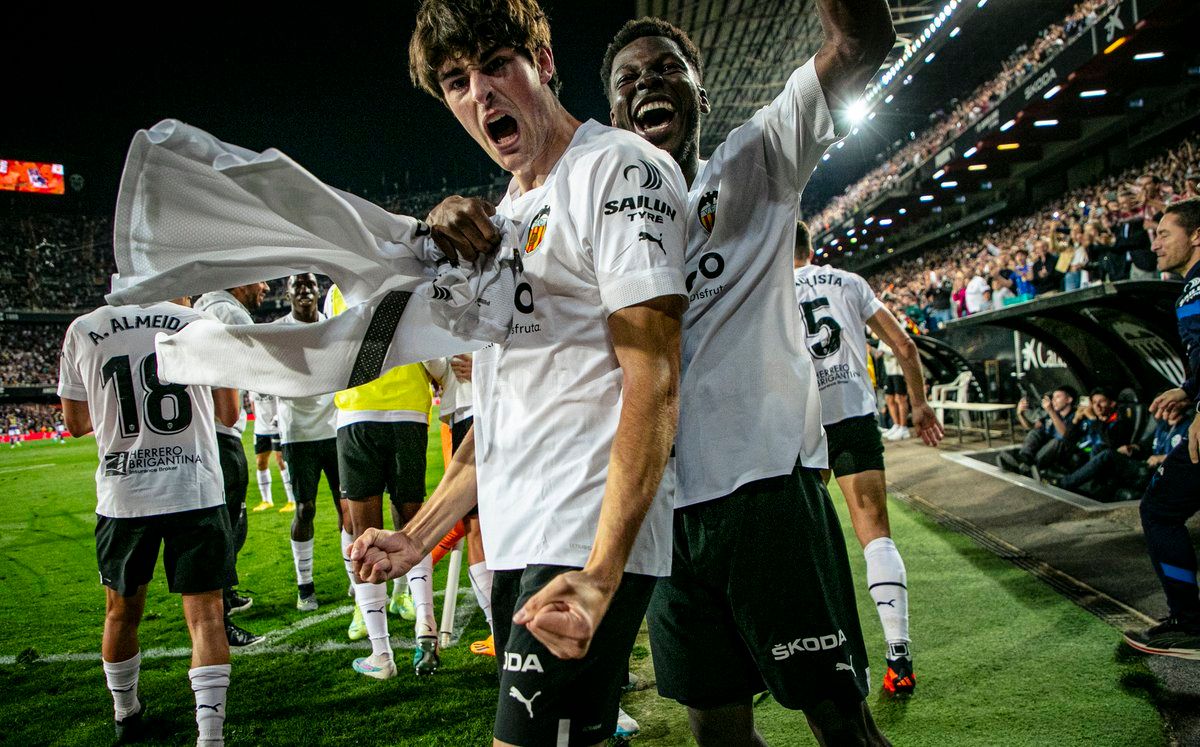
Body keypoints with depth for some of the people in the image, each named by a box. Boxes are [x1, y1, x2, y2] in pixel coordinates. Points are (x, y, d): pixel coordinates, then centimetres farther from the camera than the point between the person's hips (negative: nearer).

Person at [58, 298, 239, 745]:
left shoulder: (83, 331, 2)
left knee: (122, 612, 21)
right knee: (205, 613, 1)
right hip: (195, 492, -2)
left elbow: (77, 424, 12)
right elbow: (229, 415, 8)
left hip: (122, 497, 2)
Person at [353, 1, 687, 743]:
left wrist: (601, 573, -27)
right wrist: (418, 537, 17)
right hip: (516, 543, 9)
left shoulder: (618, 168, -7)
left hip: (589, 547, -8)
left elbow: (653, 380, -18)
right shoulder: (506, 211, 20)